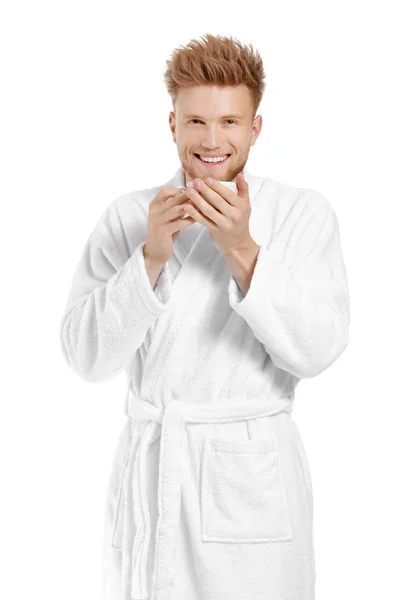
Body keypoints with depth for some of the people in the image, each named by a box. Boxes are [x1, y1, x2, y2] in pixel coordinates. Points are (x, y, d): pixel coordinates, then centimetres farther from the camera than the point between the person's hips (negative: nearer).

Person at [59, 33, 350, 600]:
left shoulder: (304, 213, -3)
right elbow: (86, 355, -7)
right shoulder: (128, 218, 1)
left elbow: (317, 349, -12)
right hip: (149, 469, 2)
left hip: (254, 477, -1)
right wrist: (152, 257, -19)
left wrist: (242, 250, -22)